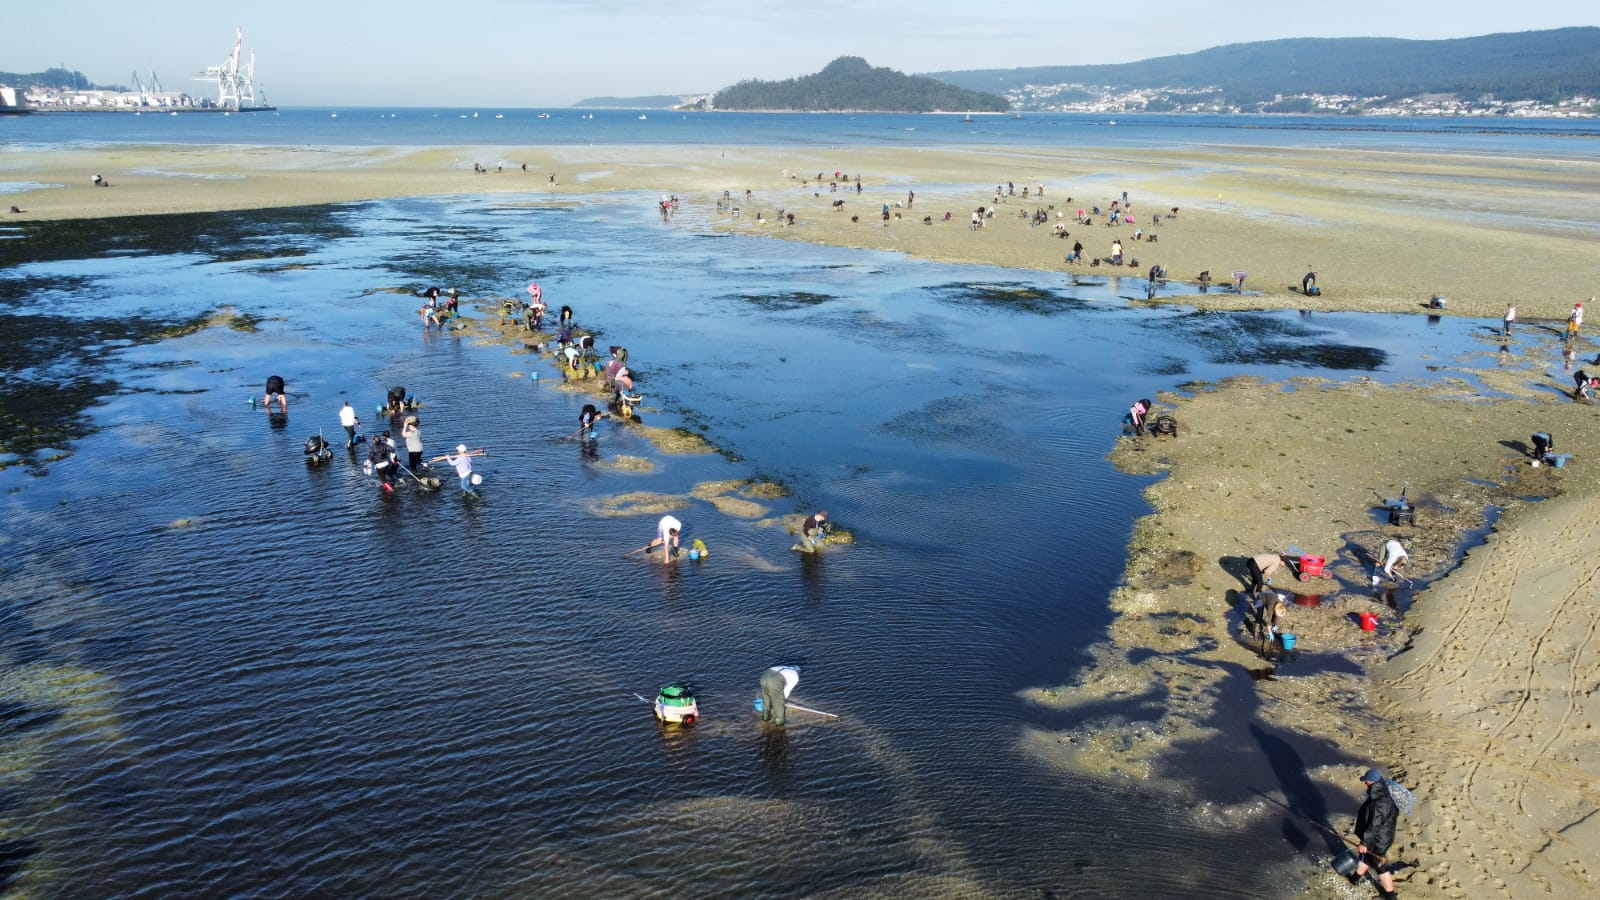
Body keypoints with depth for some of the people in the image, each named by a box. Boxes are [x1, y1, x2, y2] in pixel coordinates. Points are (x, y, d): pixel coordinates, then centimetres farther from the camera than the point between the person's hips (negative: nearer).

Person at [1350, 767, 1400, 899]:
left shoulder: (1378, 804, -37)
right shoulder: (1386, 793, -9)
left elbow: (1373, 826, -30)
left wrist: (1365, 842, -18)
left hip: (1377, 840, -9)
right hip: (1385, 833, 9)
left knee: (1379, 865, 11)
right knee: (1366, 855, 28)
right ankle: (1355, 878, 49)